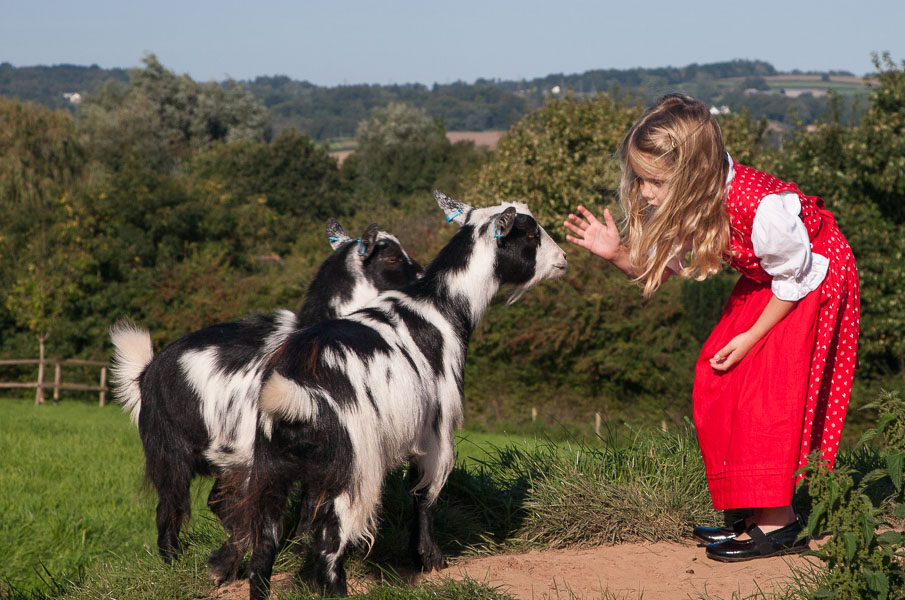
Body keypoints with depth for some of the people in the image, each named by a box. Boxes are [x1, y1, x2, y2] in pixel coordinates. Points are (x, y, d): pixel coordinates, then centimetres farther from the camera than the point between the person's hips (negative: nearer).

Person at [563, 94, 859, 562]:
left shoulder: (761, 209, -40)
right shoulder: (677, 204, -19)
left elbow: (795, 278, -23)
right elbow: (660, 268, -4)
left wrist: (750, 338, -17)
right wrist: (618, 254, -24)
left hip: (814, 275, -8)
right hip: (763, 281, 8)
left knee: (769, 387, -16)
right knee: (715, 381, 1)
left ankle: (778, 522, -10)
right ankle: (757, 509, 7)